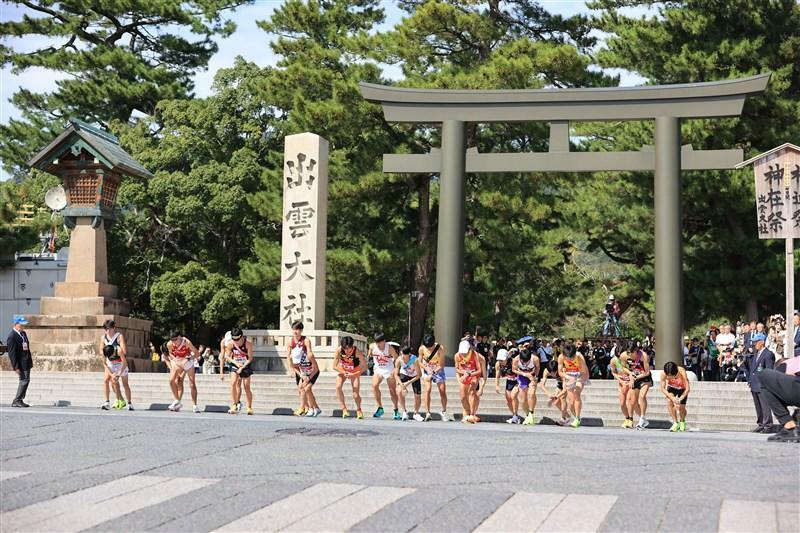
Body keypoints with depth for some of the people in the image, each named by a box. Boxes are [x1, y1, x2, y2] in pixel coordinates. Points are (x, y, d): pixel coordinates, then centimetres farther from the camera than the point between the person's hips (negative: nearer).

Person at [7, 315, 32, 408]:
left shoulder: (23, 333, 12)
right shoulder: (12, 337, -16)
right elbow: (12, 353, -18)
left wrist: (30, 361, 18)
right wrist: (16, 367, -20)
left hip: (27, 362, 9)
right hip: (21, 363, -9)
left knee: (25, 381, 12)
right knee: (24, 380, -11)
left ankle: (19, 400, 20)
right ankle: (17, 401, -3)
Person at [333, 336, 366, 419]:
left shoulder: (357, 352, -34)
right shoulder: (339, 350, -28)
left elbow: (364, 367, -26)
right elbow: (335, 366, -20)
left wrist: (354, 375, -36)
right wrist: (343, 372, -34)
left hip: (354, 371, -2)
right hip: (343, 370, 2)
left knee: (356, 392, -9)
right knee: (338, 387, -20)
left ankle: (359, 410, 16)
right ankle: (344, 409, -10)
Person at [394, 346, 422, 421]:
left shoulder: (415, 360, -36)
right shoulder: (398, 360, -30)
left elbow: (419, 375, -26)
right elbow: (396, 374, -19)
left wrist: (408, 383, -30)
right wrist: (401, 385, -33)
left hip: (414, 377, -1)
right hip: (404, 375, 1)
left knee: (417, 396, -1)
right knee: (399, 391, -21)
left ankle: (416, 413, 26)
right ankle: (404, 412, -5)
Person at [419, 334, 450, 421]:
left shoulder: (440, 348, -22)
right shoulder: (422, 349, -16)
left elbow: (441, 365, -19)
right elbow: (420, 362, -5)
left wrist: (434, 371, -28)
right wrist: (427, 369, -20)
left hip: (438, 370, 0)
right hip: (427, 370, 0)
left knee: (443, 391, -1)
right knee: (427, 390, -16)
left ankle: (443, 411, 18)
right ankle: (427, 413, -15)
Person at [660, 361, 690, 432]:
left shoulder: (681, 372, -41)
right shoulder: (663, 374, -34)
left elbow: (687, 388, -36)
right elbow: (662, 388, -25)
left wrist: (680, 399, -40)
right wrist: (672, 398, -36)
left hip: (682, 388, -1)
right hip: (671, 387, 1)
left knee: (681, 407, -5)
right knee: (669, 401, -24)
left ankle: (682, 421, 29)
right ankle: (675, 423, -11)